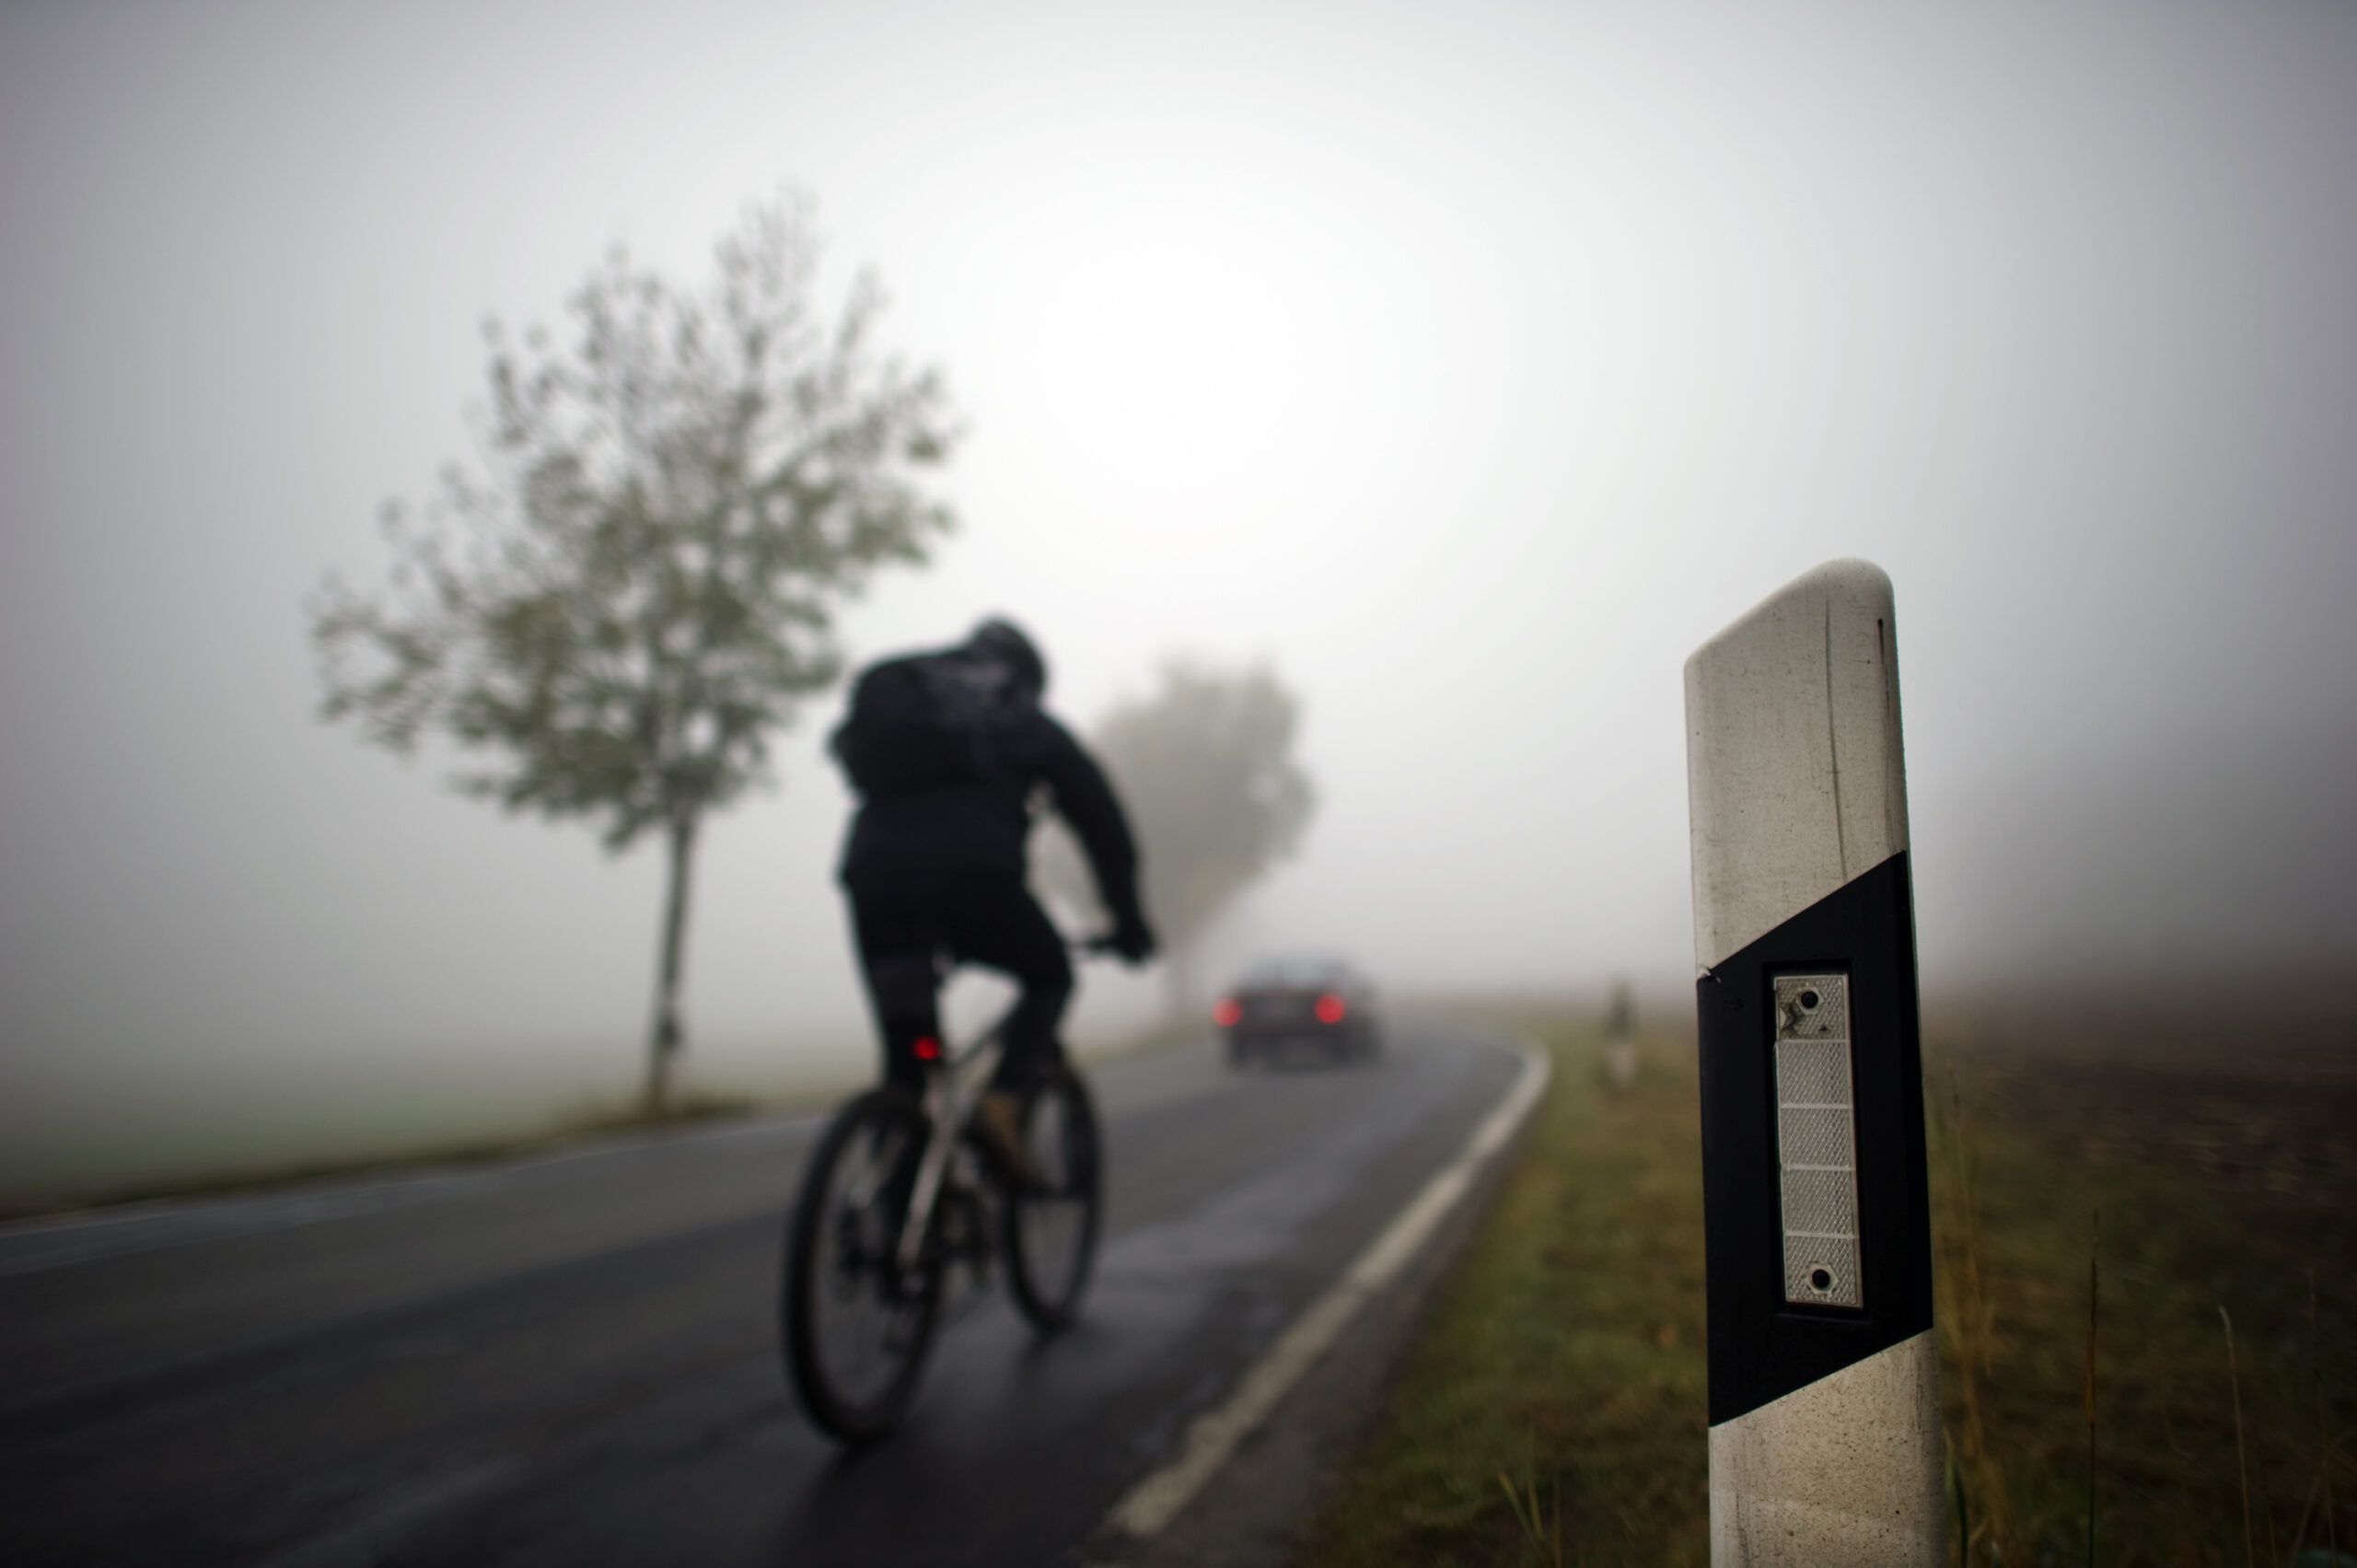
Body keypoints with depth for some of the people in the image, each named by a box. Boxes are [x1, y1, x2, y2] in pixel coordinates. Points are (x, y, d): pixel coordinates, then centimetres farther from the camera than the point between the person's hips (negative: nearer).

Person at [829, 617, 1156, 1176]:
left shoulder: (887, 690, 36)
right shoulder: (1027, 721, 25)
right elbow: (1101, 818, 23)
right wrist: (1128, 921, 30)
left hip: (871, 877, 4)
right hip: (973, 871, -3)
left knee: (905, 1040, 17)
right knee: (1050, 978, 21)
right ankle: (1005, 1097, -4)